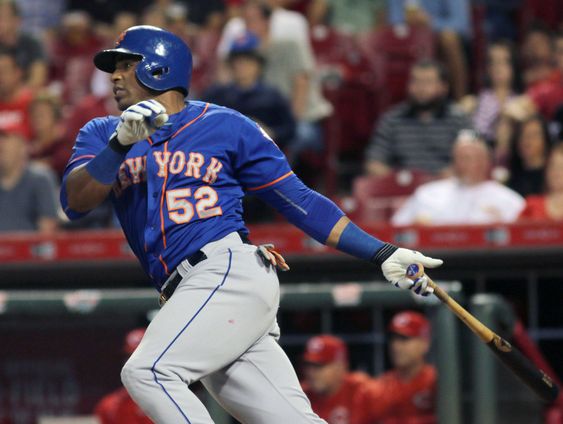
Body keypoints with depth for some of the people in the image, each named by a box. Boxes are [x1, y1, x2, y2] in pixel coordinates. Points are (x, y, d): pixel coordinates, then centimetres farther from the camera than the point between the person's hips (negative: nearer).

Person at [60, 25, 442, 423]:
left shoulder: (226, 127, 7)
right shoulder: (103, 133, 17)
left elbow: (298, 200, 7)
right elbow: (74, 201, 0)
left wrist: (383, 254, 2)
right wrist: (121, 142, -15)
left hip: (230, 272, -4)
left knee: (149, 372, -24)